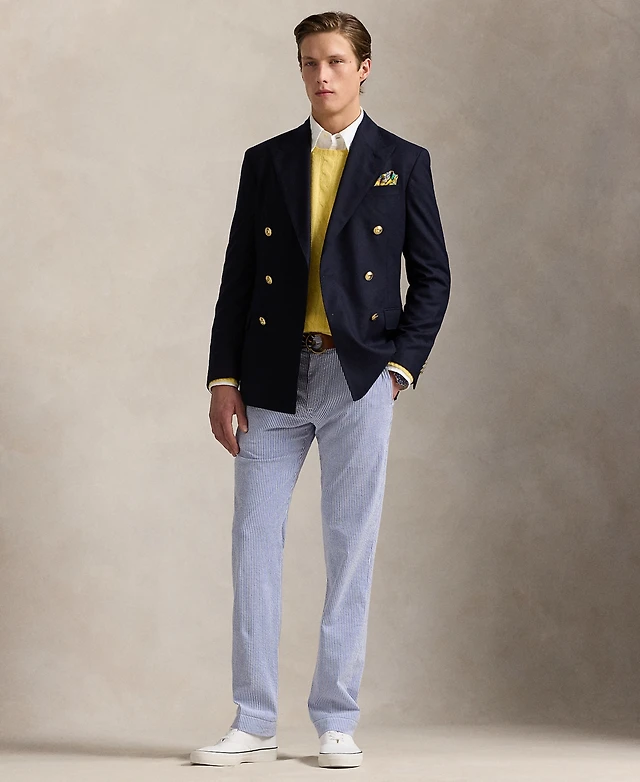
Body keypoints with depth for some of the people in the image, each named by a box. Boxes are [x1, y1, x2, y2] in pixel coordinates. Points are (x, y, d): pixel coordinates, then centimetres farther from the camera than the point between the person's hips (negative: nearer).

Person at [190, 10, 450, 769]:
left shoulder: (403, 163, 6)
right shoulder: (265, 162, 11)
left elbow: (432, 276, 7)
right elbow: (237, 278, 9)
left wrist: (401, 365, -4)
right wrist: (222, 378, 1)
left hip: (358, 376, -2)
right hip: (273, 378, 2)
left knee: (351, 545, 1)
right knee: (254, 539, -1)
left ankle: (336, 722, 10)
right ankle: (254, 723, 7)